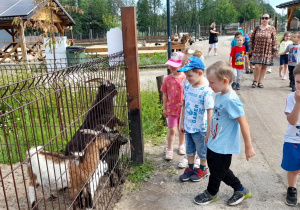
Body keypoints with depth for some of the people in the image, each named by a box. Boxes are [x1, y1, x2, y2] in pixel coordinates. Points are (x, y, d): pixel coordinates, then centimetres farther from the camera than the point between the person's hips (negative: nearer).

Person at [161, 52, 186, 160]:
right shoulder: (168, 79, -5)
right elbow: (165, 95, 2)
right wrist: (164, 108, 5)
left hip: (183, 109, 0)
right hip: (171, 109, 0)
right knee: (171, 130, 2)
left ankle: (181, 145, 39)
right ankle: (169, 150, 16)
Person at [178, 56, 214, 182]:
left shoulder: (206, 91, -23)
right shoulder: (187, 87, -2)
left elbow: (209, 111, -20)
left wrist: (209, 131, -17)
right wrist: (182, 123, 12)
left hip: (200, 129, -6)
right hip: (188, 127, 6)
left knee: (202, 151, 17)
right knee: (189, 150, 22)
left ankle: (203, 169, 38)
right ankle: (190, 168, 42)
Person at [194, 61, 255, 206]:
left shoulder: (231, 100, -26)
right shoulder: (219, 95, 1)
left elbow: (243, 123, -24)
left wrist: (248, 147, -20)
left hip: (224, 146, -9)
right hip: (214, 142, 9)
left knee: (217, 170, 12)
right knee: (218, 168, 22)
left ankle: (211, 194, 39)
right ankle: (240, 190, 38)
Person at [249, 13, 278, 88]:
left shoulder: (272, 29, 1)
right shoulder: (257, 28, 5)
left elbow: (274, 40, 1)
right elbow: (252, 38, 10)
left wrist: (275, 51, -2)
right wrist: (251, 48, 6)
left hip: (267, 51, 0)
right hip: (257, 50, 0)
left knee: (264, 67, 5)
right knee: (257, 66, -9)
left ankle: (260, 82, 18)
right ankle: (255, 81, 12)